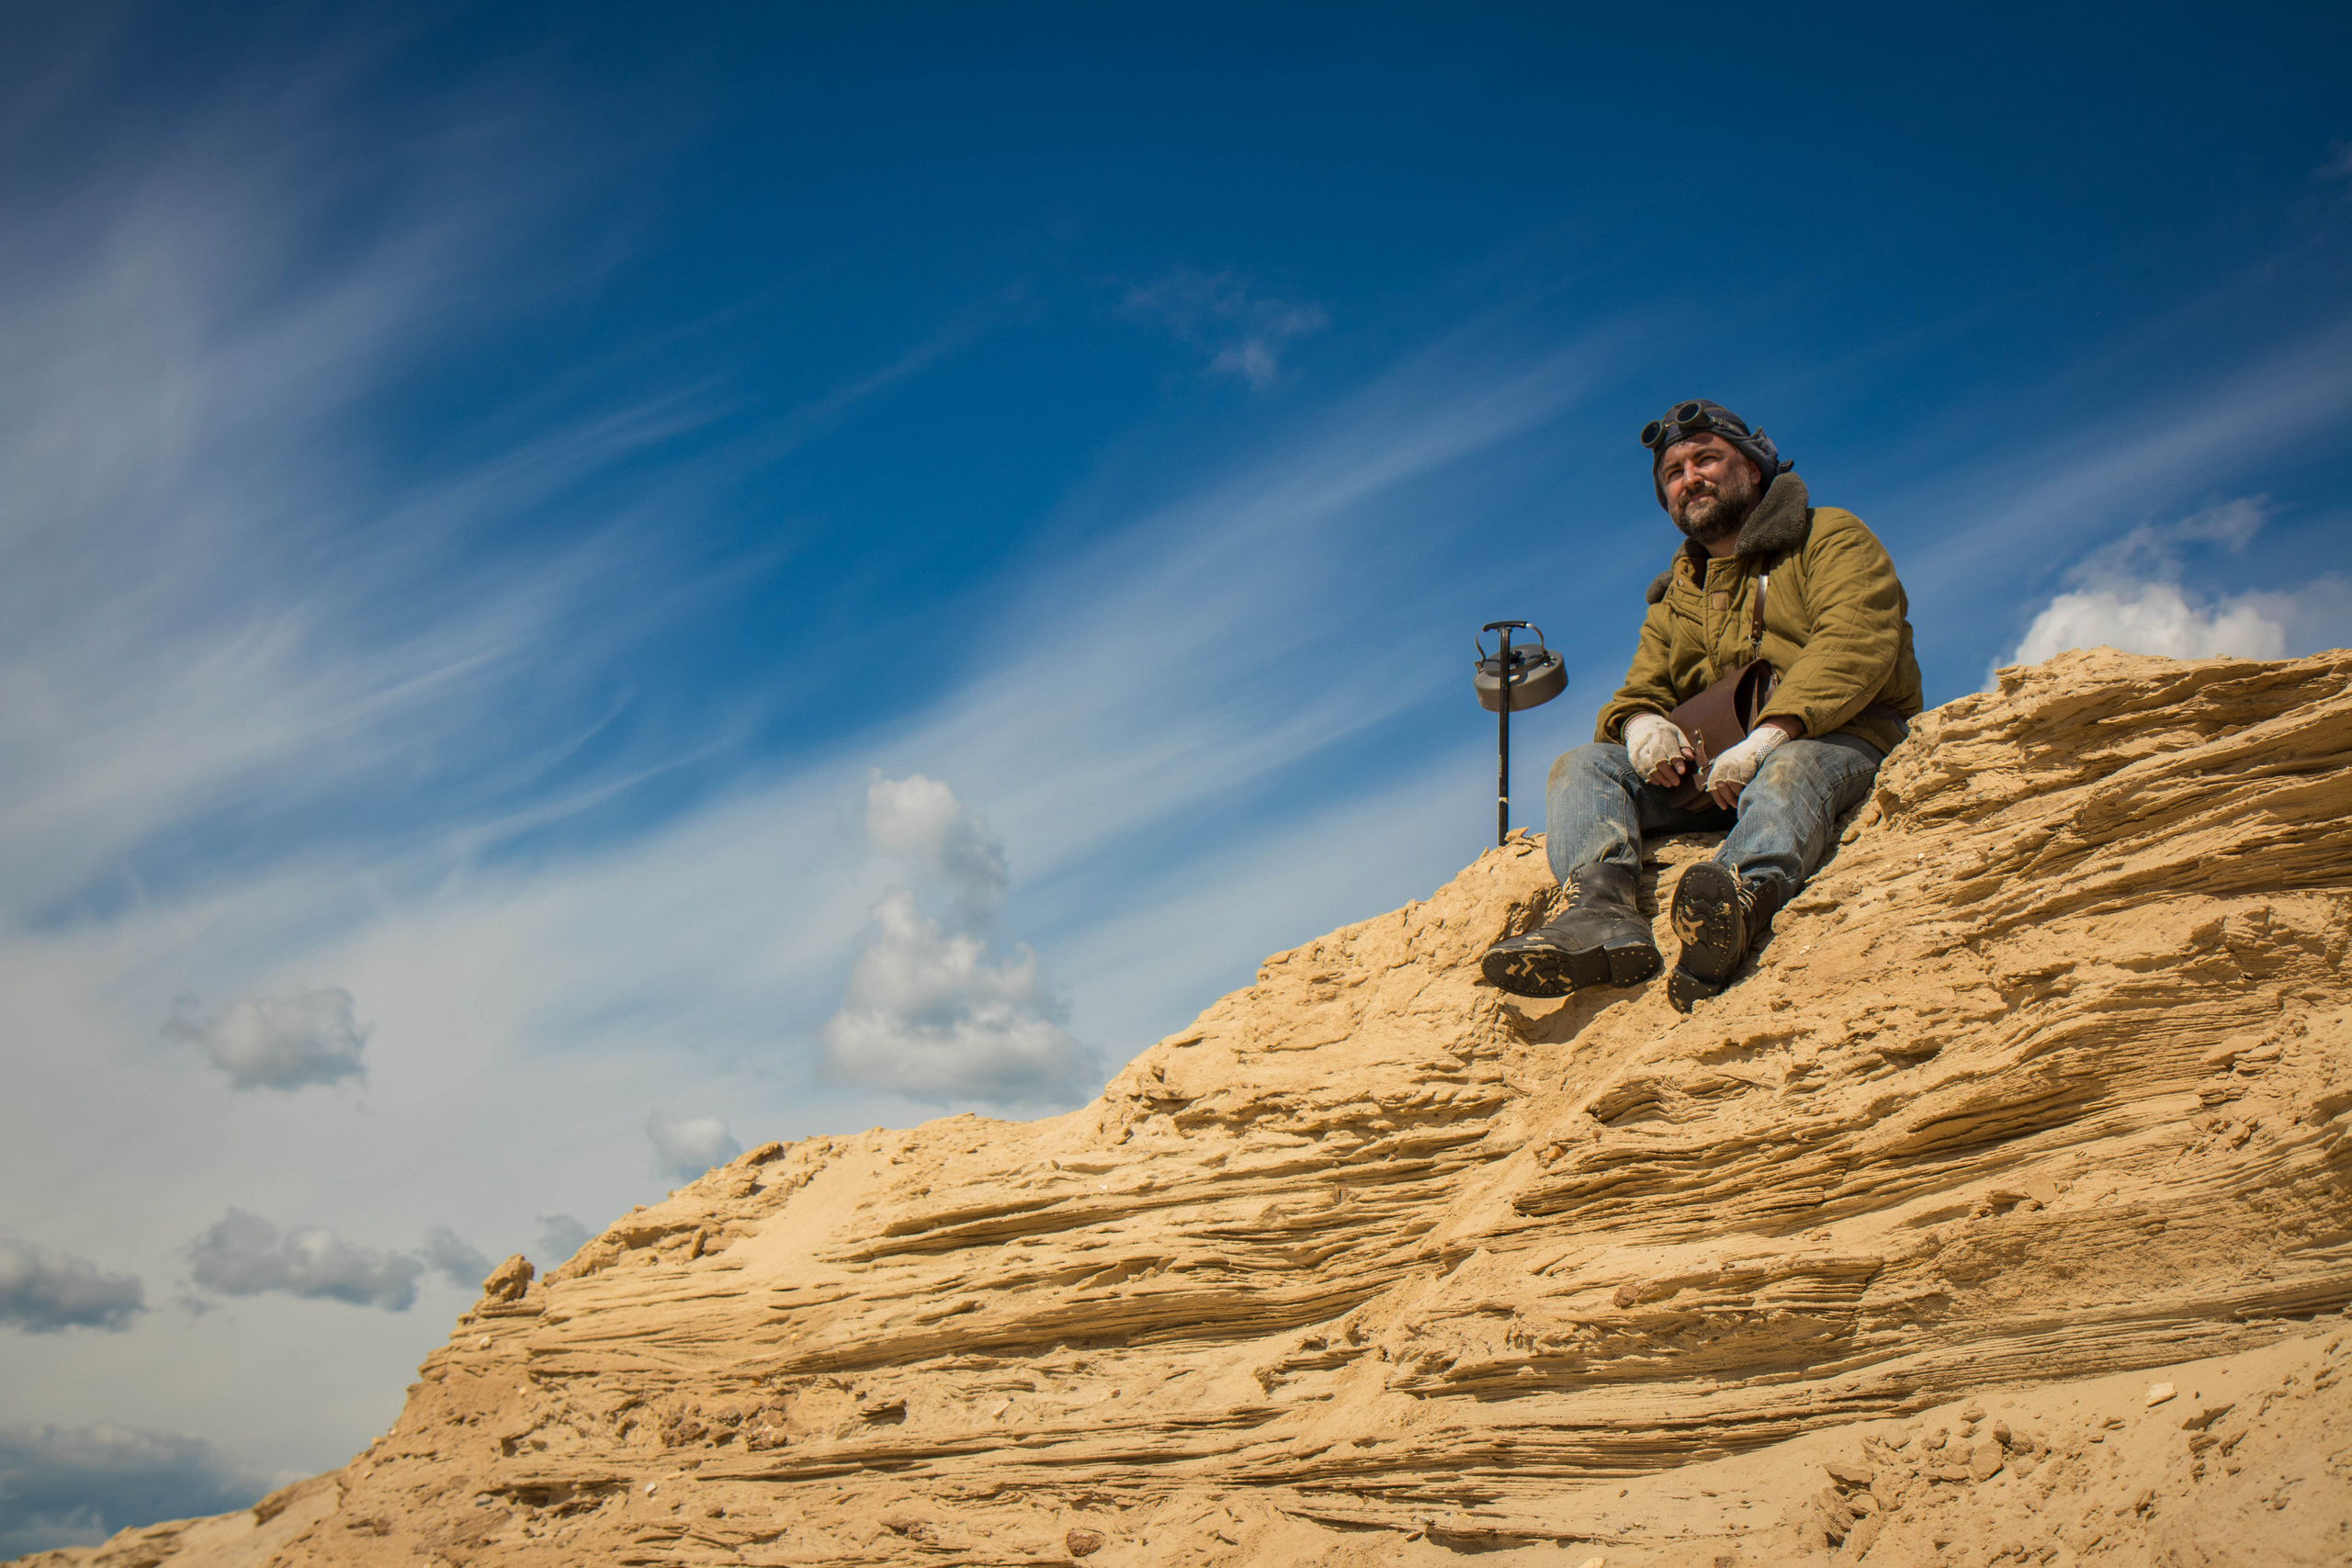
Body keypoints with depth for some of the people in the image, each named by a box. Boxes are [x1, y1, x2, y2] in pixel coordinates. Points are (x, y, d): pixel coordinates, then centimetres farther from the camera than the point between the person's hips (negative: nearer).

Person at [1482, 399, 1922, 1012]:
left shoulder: (1831, 538, 10)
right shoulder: (1676, 597, 29)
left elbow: (1855, 647, -8)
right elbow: (1639, 689, 19)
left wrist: (1767, 736, -24)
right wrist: (1640, 722, -10)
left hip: (1839, 738, -5)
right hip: (1715, 773, 5)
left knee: (1788, 771, -40)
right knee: (1580, 767, -15)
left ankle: (1741, 898, -72)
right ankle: (1602, 911, -44)